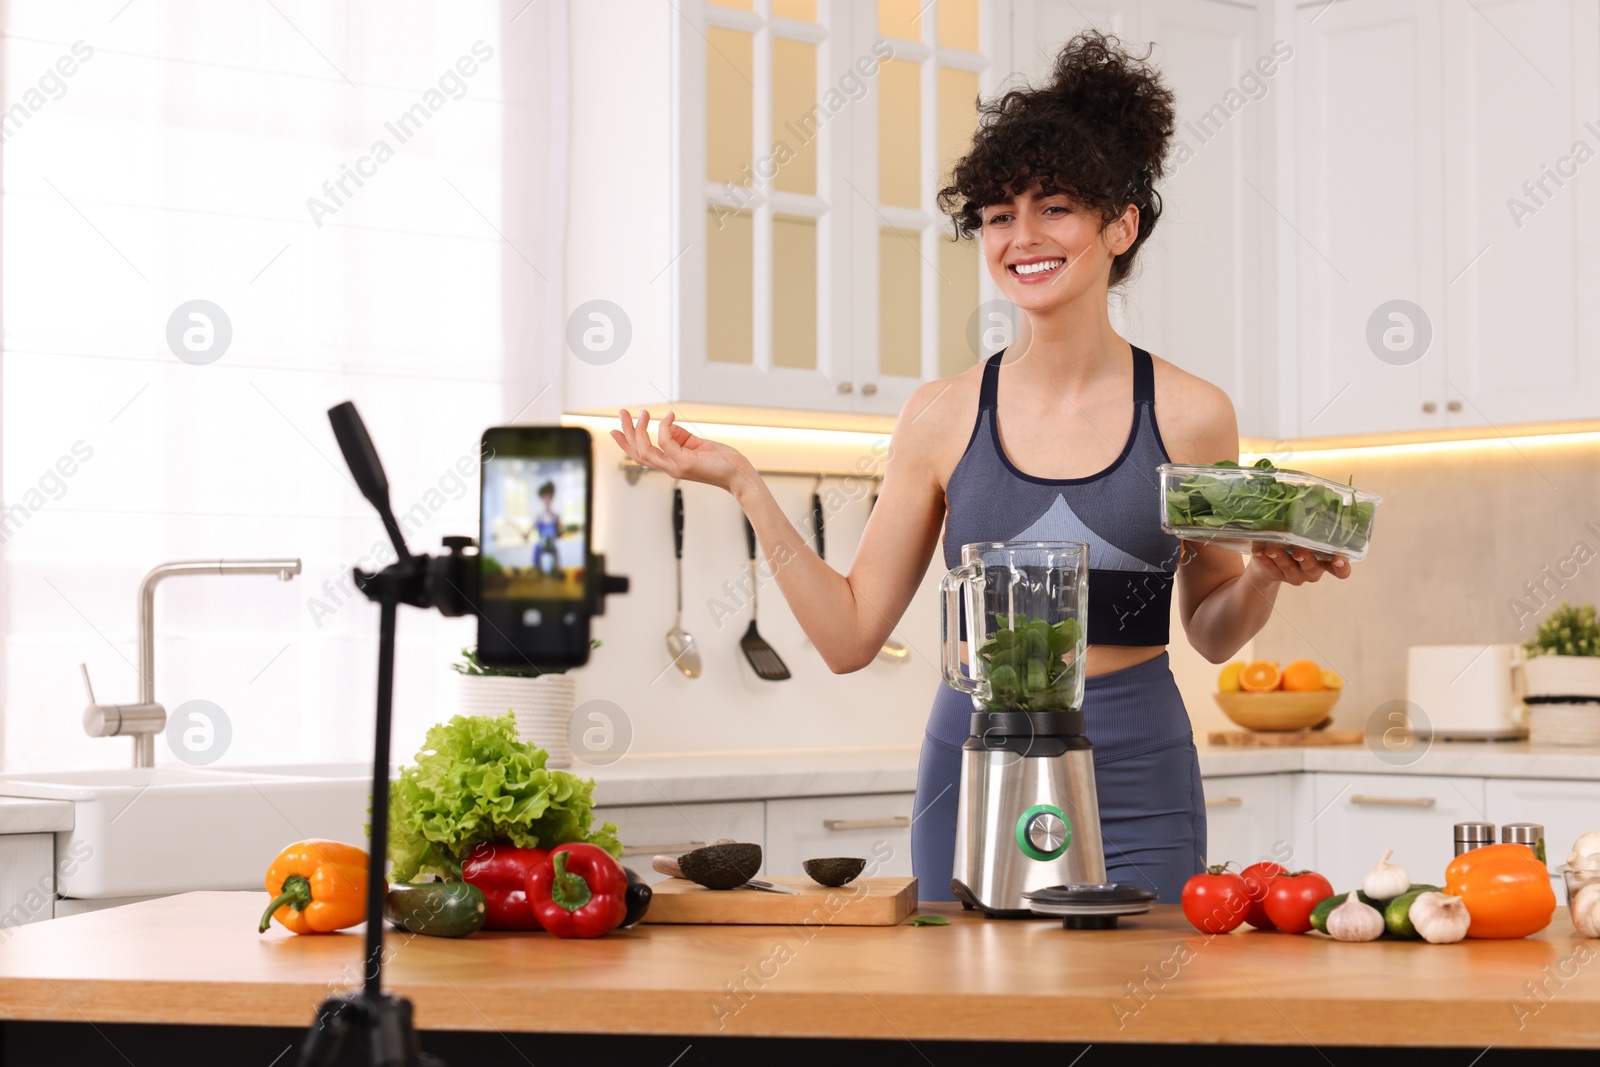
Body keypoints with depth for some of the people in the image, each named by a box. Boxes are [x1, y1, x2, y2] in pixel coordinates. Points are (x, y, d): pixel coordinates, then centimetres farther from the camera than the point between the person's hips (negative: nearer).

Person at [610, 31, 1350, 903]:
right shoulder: (943, 419, 1)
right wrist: (742, 484, -3)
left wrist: (1267, 576, -7)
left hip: (1137, 784, 0)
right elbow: (851, 635, 3)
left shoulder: (1190, 416, 0)